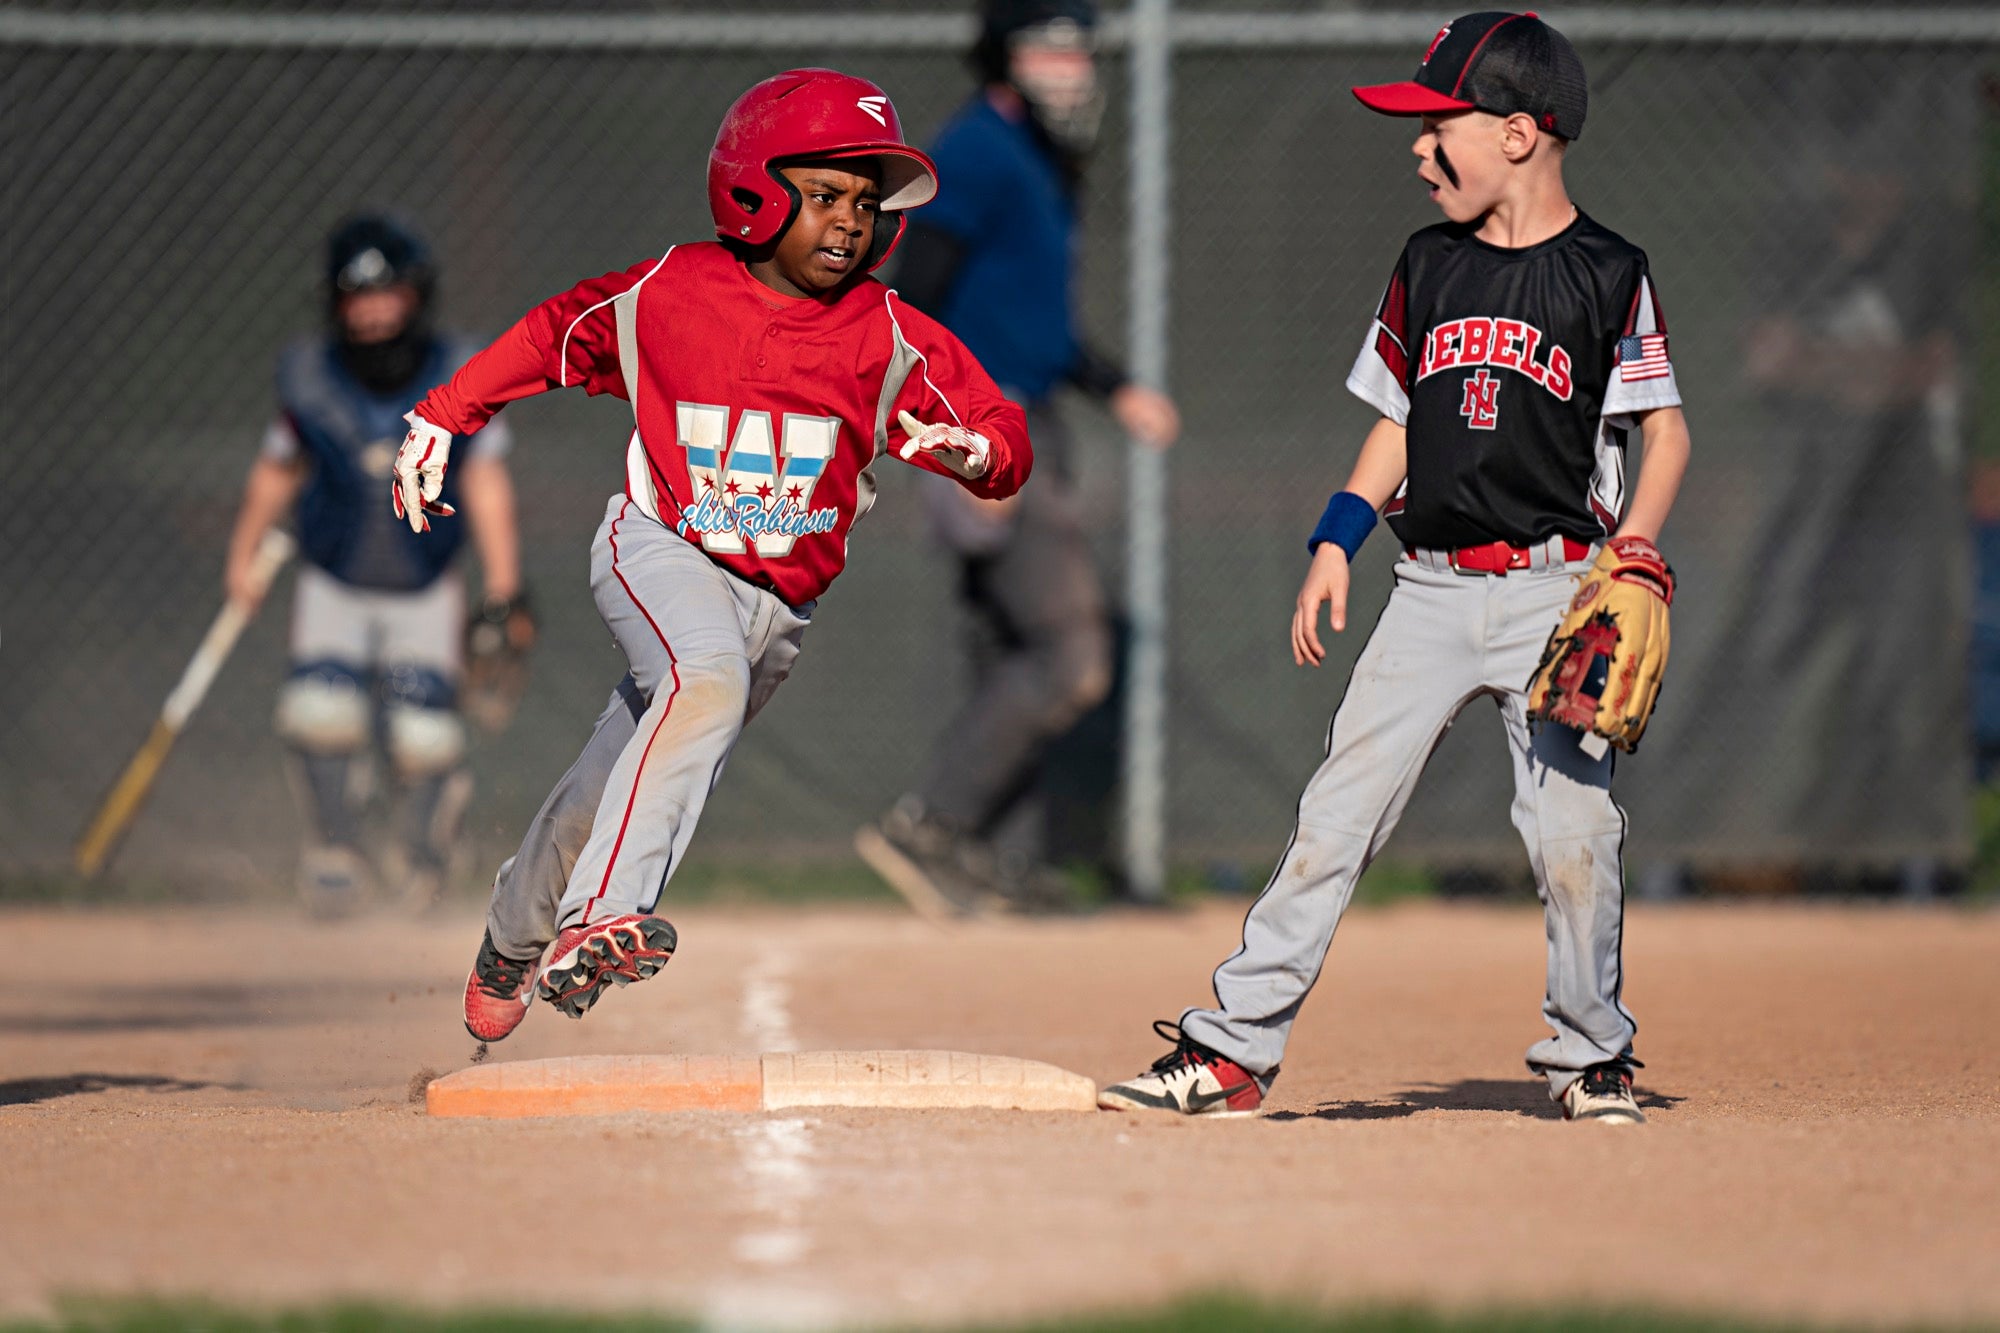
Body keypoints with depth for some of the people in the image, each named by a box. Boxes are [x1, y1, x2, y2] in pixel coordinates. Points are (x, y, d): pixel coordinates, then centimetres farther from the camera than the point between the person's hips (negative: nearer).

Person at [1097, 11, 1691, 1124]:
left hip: (1556, 590, -4)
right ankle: (1231, 1052, -4)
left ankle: (1593, 1056, 12)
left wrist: (1637, 533, -16)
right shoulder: (1429, 266, 11)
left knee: (1575, 829, -8)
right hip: (1432, 589, 4)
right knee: (1338, 812, -3)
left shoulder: (1608, 276, -2)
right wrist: (1338, 542, 6)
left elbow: (1666, 427, 0)